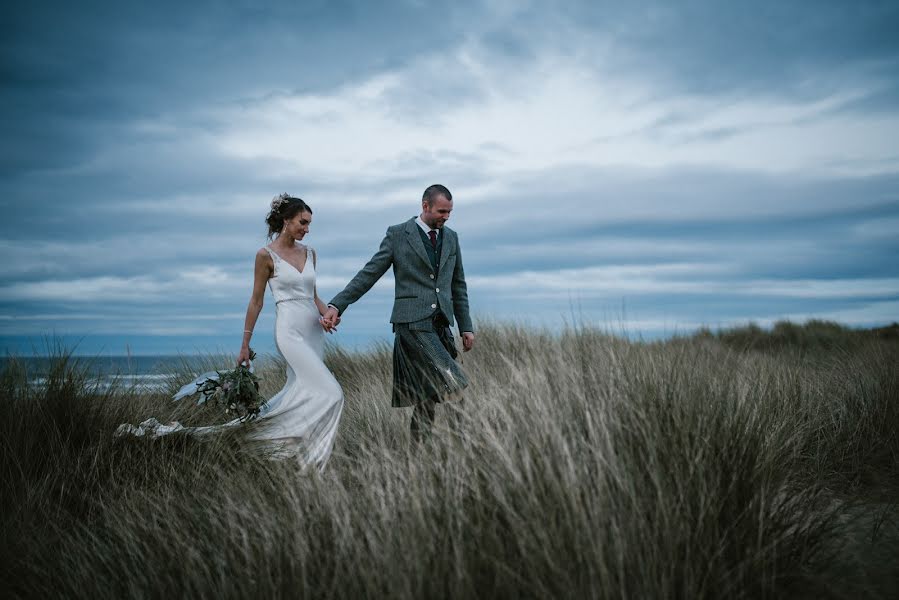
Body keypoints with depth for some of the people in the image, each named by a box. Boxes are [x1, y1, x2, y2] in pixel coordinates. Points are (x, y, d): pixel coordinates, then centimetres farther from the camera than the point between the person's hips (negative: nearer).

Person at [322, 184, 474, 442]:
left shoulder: (451, 237, 14)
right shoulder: (398, 234, 0)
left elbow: (458, 285, 19)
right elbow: (369, 274, -1)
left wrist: (466, 327, 14)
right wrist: (337, 305, -10)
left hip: (440, 323, 5)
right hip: (412, 322, -5)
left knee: (429, 394, 5)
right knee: (451, 383, -18)